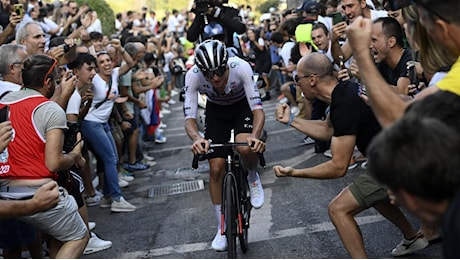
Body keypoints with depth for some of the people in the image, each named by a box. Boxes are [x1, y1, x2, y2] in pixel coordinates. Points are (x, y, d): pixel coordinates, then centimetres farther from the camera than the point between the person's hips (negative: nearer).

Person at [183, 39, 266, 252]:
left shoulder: (241, 67, -36)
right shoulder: (193, 76, -32)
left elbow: (257, 108, -38)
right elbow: (189, 117, -32)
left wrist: (255, 136, -57)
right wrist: (196, 138, -54)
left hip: (242, 106, -2)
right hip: (216, 110, 2)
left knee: (245, 147, -33)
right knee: (216, 168, -5)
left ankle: (253, 178, 4)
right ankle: (222, 228, 13)